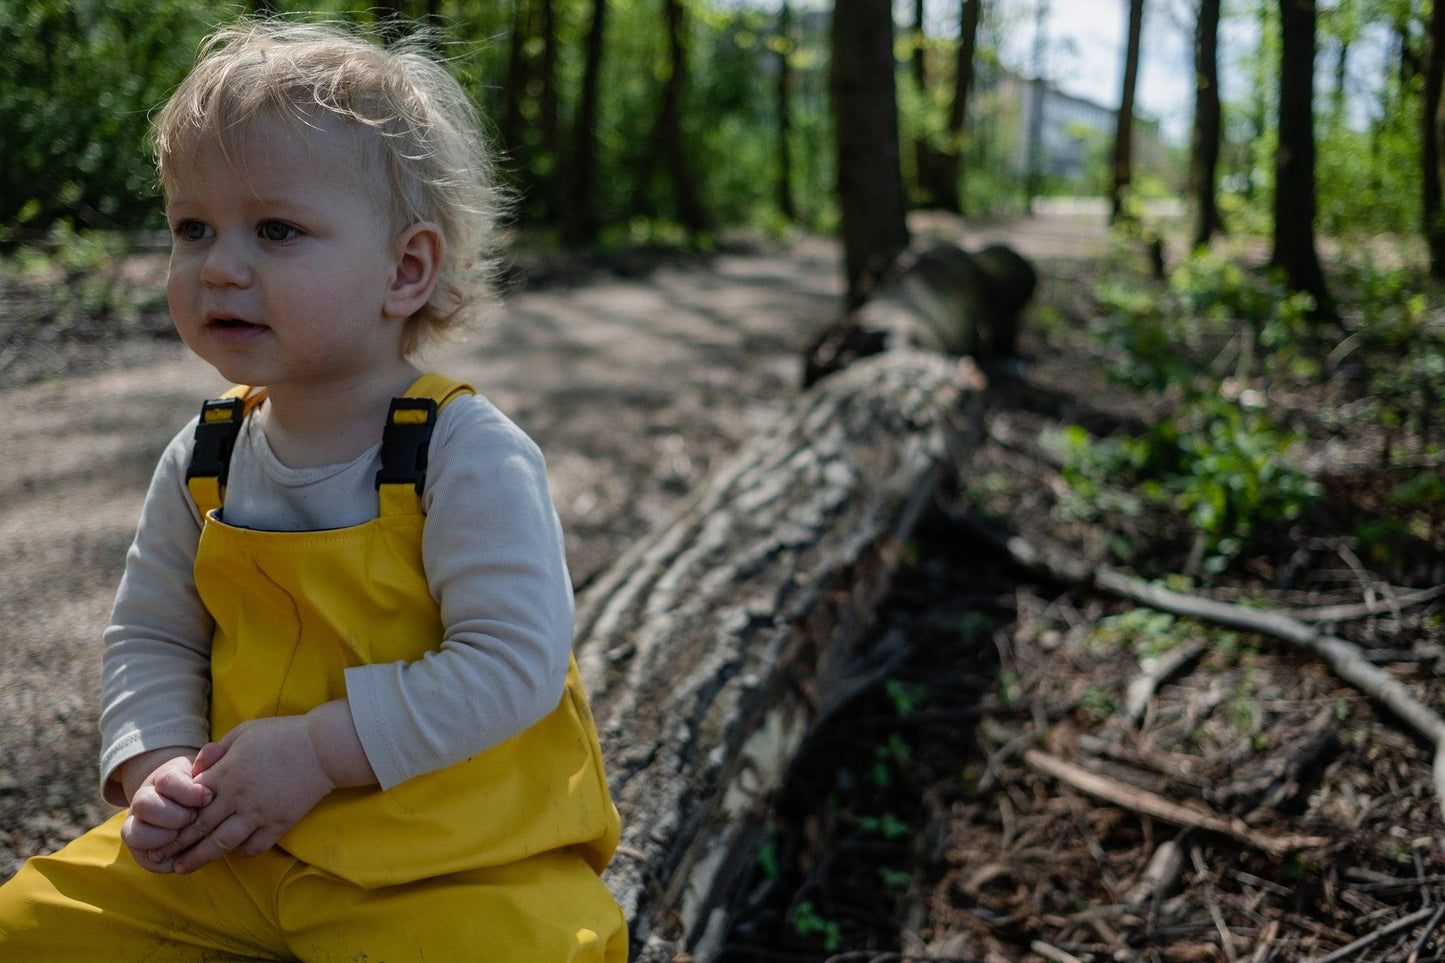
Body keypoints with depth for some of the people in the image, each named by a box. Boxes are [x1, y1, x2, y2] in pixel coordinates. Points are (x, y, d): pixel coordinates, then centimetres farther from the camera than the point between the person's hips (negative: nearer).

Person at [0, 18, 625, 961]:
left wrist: (316, 748, -22)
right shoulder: (202, 463, 1)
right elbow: (151, 637, 10)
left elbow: (513, 662, -23)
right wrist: (156, 766, -8)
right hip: (239, 845, 5)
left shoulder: (470, 455, -19)